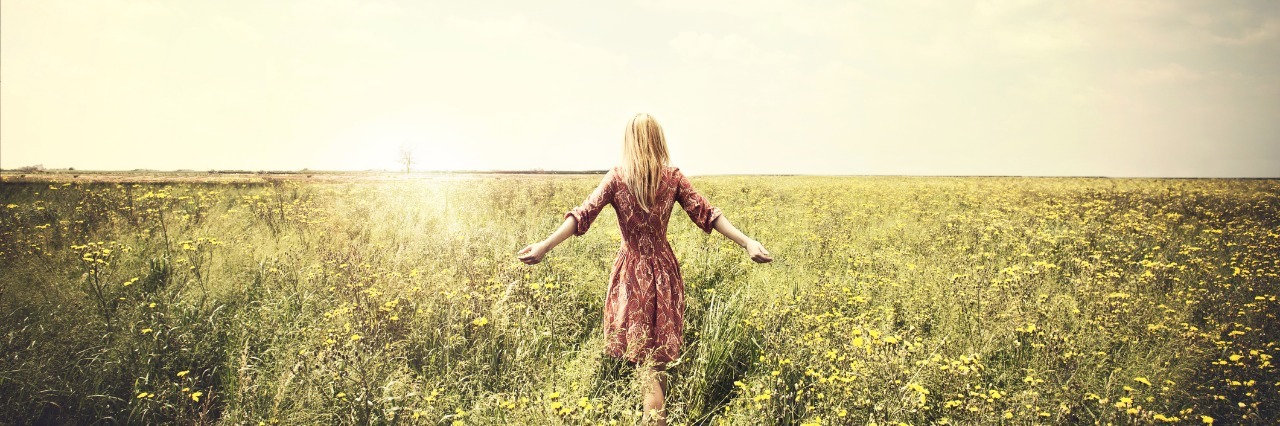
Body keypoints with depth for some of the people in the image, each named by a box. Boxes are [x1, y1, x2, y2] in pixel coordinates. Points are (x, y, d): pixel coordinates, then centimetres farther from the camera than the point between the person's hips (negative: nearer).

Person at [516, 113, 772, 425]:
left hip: (631, 273, -1)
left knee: (643, 364, 12)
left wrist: (545, 246, -19)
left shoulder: (616, 178, -6)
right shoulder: (673, 177, -2)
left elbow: (583, 215, -15)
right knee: (657, 363, 9)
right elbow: (705, 214, -7)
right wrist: (746, 242, -6)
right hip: (664, 272, 1)